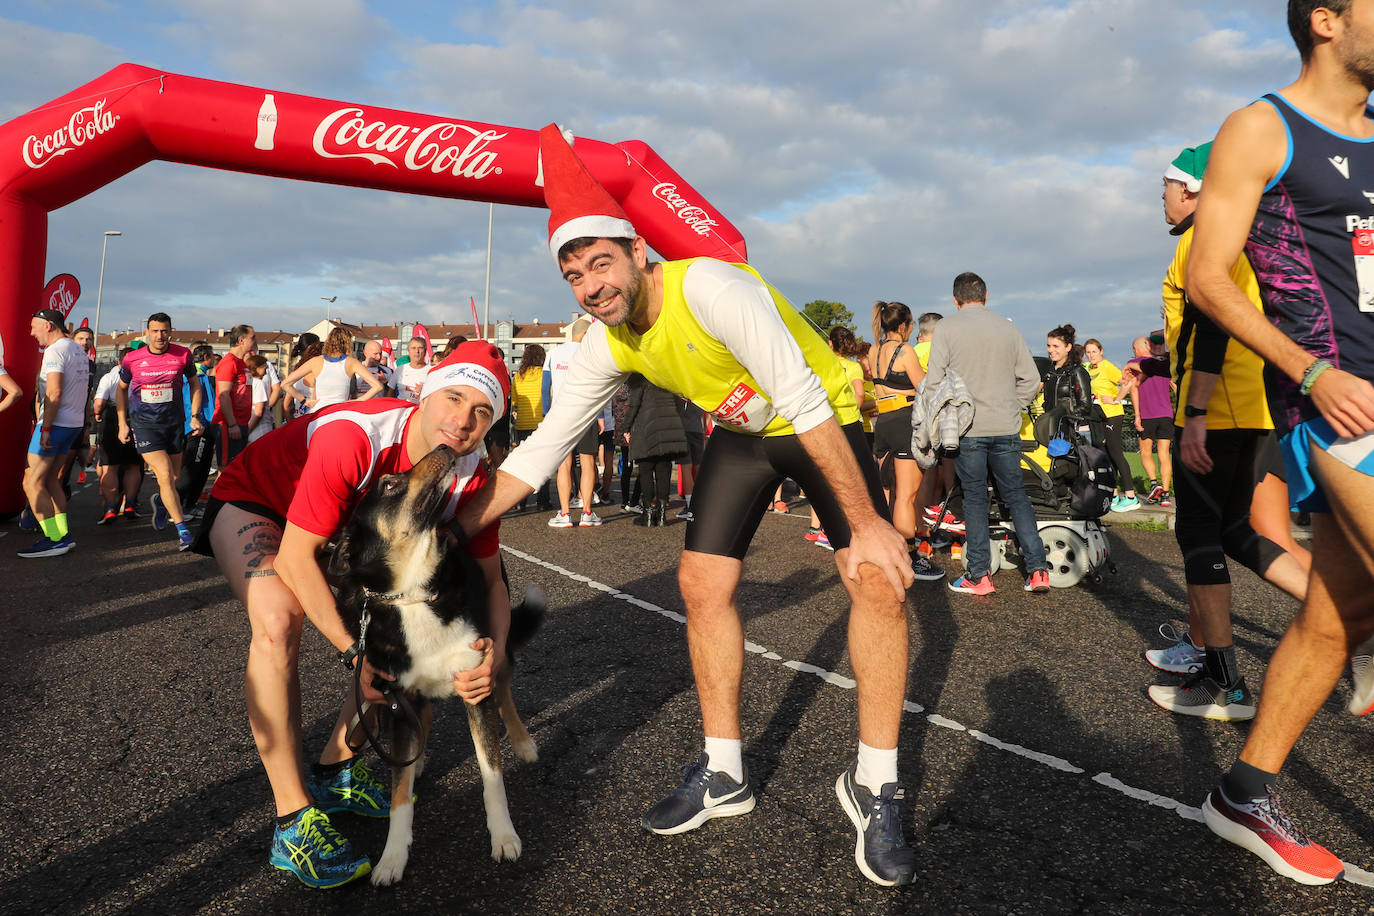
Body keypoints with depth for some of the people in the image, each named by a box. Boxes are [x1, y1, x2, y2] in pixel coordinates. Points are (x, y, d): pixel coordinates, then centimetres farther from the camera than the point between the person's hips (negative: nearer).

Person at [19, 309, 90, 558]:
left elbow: (54, 392, -21)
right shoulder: (78, 351, 16)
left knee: (32, 483, -6)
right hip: (74, 422, 9)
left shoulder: (55, 350, -13)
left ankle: (55, 539, -9)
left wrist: (45, 428, -20)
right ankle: (63, 534, 14)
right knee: (49, 478, 16)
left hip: (56, 423, -9)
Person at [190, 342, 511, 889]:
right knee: (280, 619, -32)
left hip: (342, 523, 7)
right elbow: (295, 558, -33)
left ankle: (335, 769, 15)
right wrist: (354, 653, -31)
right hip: (254, 502, -6)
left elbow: (489, 575, -12)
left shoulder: (470, 477, -22)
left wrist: (495, 649, -33)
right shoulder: (353, 438, -40)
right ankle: (293, 820, -20)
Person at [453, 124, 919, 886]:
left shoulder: (710, 288, -34)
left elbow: (805, 405, -35)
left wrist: (866, 522, -35)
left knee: (879, 583, -18)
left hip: (822, 418, -5)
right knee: (702, 585, -3)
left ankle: (874, 784, -1)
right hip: (739, 433, 6)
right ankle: (724, 773, 13)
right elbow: (541, 451, -8)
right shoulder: (606, 347, -13)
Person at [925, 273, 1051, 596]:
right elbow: (1030, 379, 6)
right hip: (1006, 428, 3)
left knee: (975, 498, 5)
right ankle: (1038, 569, 8)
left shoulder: (947, 328, -2)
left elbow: (934, 382, -6)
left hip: (967, 427, -2)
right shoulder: (1007, 328, 7)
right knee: (1015, 494, 12)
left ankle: (979, 575, 6)